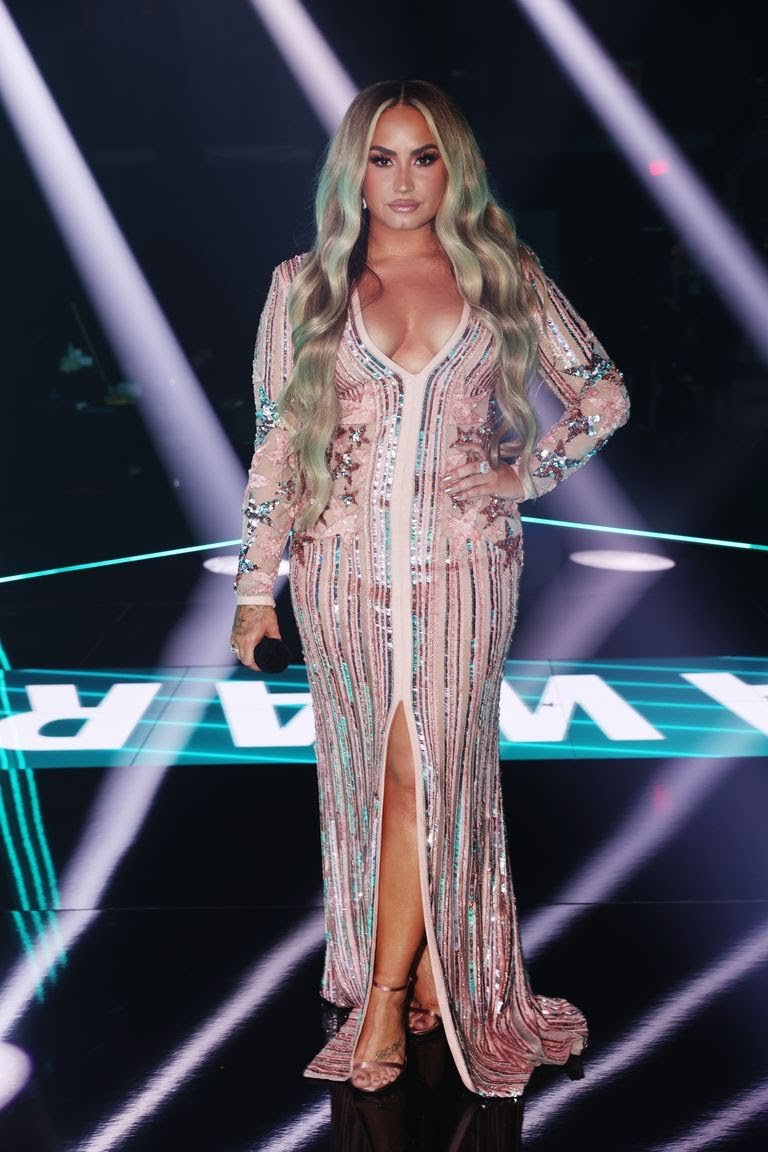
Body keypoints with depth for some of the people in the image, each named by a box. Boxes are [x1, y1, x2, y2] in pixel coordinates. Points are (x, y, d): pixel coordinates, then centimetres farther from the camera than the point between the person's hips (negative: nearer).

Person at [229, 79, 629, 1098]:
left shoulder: (502, 275, 6)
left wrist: (527, 476, -1)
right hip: (342, 565, 1)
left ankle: (387, 997, 15)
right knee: (365, 774, 7)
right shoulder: (305, 285, 6)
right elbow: (276, 440, 5)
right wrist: (255, 584, 3)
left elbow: (604, 395, 11)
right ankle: (426, 972, 27)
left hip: (464, 564, -1)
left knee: (429, 775, -1)